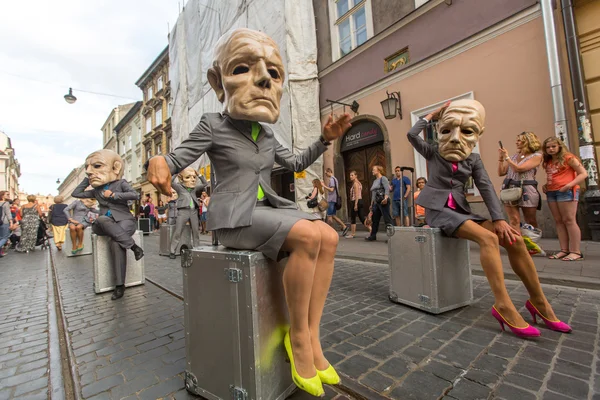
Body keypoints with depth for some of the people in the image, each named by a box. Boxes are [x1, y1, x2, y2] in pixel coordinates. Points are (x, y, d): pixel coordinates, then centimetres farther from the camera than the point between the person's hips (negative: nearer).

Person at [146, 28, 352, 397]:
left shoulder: (267, 135, 17)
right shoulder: (213, 125, 1)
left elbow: (295, 164, 24)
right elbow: (178, 159, 0)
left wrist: (325, 139, 12)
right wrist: (160, 162, -25)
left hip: (268, 210, 7)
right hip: (235, 216, -6)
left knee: (330, 237, -17)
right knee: (308, 236, -31)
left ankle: (312, 337, -11)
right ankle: (298, 336, -13)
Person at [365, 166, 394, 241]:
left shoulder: (383, 178, -2)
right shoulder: (375, 181, 22)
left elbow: (387, 189, -16)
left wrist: (385, 198, -31)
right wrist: (372, 204, 23)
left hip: (383, 202, -9)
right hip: (376, 203, 9)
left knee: (387, 219, -7)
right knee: (374, 219, 9)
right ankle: (372, 236, 16)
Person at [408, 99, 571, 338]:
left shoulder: (473, 160, 13)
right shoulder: (433, 153, 6)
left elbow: (486, 188, 3)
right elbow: (412, 134, -8)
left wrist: (499, 218, -10)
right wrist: (431, 116, 6)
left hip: (460, 209, 5)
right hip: (438, 209, -5)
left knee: (514, 239, -12)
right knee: (488, 238, -29)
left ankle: (538, 301, 1)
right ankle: (503, 305, -26)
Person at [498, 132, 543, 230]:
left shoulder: (536, 156, 3)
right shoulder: (514, 156, 17)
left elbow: (518, 169, -12)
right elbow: (501, 172, 13)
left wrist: (506, 157, -6)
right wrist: (501, 158, 6)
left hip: (526, 190, -3)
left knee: (531, 222, 6)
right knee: (514, 220, -7)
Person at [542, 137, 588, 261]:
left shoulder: (568, 158, -2)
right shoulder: (548, 162, 16)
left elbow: (583, 173, -6)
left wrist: (570, 185, -19)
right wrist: (545, 185, 7)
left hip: (566, 192, -7)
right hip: (551, 192, 7)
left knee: (569, 220, -8)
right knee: (559, 221, 5)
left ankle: (576, 252, -3)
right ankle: (564, 250, 8)